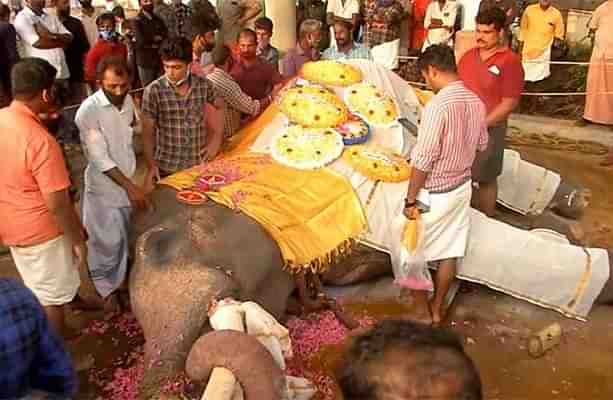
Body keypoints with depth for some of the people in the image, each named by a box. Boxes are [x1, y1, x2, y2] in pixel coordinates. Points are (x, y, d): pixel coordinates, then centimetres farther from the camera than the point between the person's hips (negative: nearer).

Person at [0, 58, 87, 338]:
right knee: (52, 295, 13)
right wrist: (77, 238, -14)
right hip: (40, 230, -8)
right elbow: (57, 204, -26)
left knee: (36, 289, 28)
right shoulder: (40, 141, -31)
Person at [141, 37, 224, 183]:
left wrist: (216, 140, 7)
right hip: (166, 169, -2)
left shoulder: (204, 85, -4)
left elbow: (219, 107, 15)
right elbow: (148, 132, -6)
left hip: (200, 165, 2)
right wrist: (151, 166, -11)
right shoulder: (153, 91, -10)